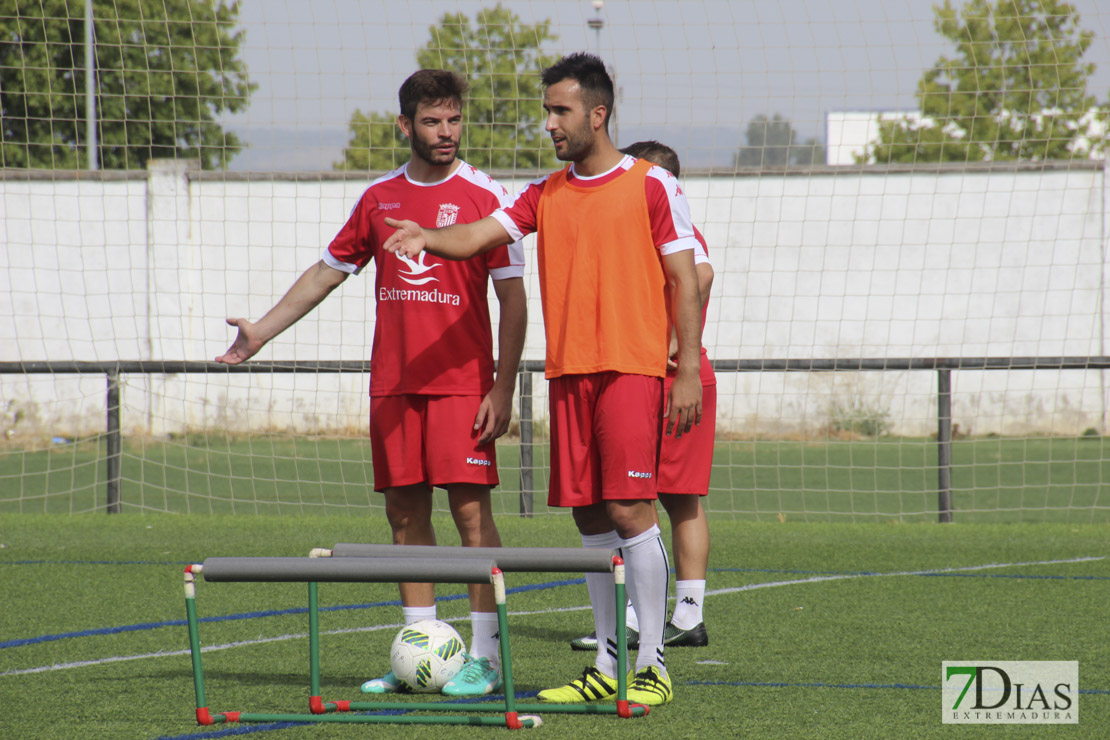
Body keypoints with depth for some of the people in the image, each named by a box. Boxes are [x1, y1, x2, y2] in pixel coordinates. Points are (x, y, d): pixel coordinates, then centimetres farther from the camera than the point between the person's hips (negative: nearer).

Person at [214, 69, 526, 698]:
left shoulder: (485, 196, -3)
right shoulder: (380, 197, 11)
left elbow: (513, 299, -5)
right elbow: (328, 271, 22)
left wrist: (503, 388, -11)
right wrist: (263, 330, 18)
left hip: (462, 382, -5)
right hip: (392, 383, 5)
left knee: (470, 506, -8)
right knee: (405, 512, 5)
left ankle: (485, 657, -6)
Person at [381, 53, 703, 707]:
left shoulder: (651, 186, -1)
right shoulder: (546, 194, 14)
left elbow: (685, 280, -2)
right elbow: (479, 236, 4)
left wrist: (689, 371, -9)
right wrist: (428, 238, -18)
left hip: (631, 369, -5)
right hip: (568, 371, 5)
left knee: (629, 508, -12)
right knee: (590, 514, 5)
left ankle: (652, 665, -5)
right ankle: (608, 665, 12)